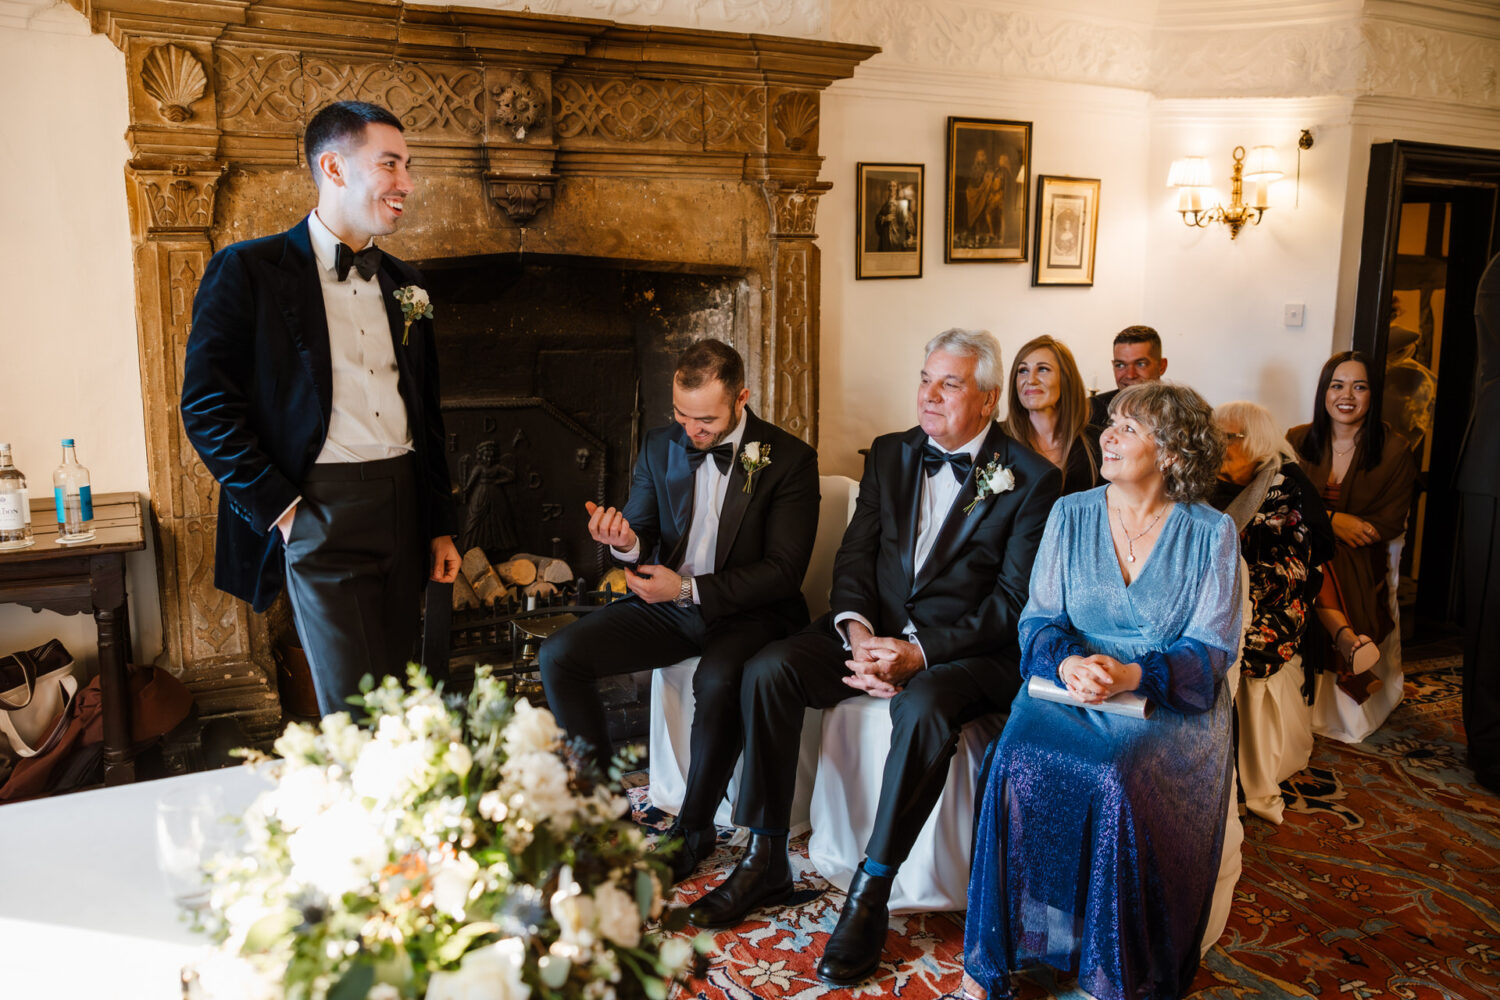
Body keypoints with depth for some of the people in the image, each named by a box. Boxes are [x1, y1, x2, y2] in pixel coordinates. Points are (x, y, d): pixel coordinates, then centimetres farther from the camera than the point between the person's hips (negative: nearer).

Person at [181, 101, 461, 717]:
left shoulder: (404, 285, 16)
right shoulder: (247, 271, -1)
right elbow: (206, 406, -5)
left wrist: (440, 527, 16)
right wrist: (279, 509, -10)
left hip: (405, 509, 6)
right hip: (320, 516, -5)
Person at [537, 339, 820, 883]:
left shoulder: (790, 459, -9)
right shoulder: (660, 446, 5)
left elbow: (784, 569, -13)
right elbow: (643, 535, 10)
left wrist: (689, 588, -22)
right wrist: (626, 542, -17)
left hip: (746, 610, -5)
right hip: (666, 604, 5)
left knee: (717, 680, -37)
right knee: (558, 655, -14)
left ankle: (693, 828, -11)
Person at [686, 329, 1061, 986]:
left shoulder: (1031, 478, -4)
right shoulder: (890, 453, 12)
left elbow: (1014, 600, -10)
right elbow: (855, 554, 7)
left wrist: (919, 653, -21)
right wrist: (858, 632, -13)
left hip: (965, 650, -4)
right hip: (876, 630, 5)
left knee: (923, 706, -37)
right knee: (768, 669, -18)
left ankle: (870, 895, -20)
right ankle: (765, 863, -7)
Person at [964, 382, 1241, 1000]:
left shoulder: (1211, 534, 1)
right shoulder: (1070, 515, 9)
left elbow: (1211, 651, -3)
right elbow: (1039, 619, 5)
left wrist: (1132, 673, -22)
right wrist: (1069, 663, -18)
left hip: (1170, 702, -2)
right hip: (1067, 691, 2)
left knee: (1118, 779, -33)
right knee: (1019, 761, -29)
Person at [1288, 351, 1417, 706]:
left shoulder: (1394, 450, 3)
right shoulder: (1298, 440, 9)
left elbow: (1390, 523, -2)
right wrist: (1331, 519, -17)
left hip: (1358, 558, -1)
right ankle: (1346, 637, -53)